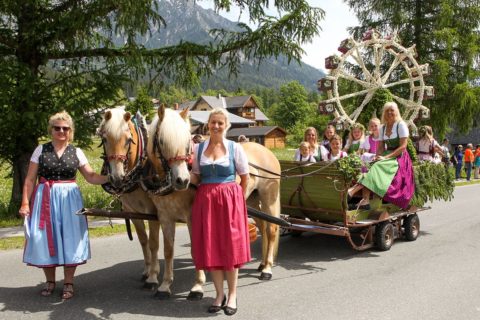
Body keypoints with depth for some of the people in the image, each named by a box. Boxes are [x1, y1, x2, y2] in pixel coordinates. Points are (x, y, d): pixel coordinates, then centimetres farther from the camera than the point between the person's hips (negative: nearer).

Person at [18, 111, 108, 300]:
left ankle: (68, 282, 16)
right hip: (45, 199, 0)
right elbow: (30, 179, 2)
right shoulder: (41, 150, 3)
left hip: (69, 199, 0)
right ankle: (50, 281, 24)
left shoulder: (76, 152, 5)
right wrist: (25, 203, -5)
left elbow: (91, 177, 5)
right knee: (45, 239, 4)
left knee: (69, 239, 2)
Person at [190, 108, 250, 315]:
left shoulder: (235, 148, -1)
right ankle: (219, 294, 21)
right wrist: (187, 175, -7)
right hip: (205, 200, 3)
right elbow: (196, 178, 11)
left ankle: (232, 295, 18)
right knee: (210, 248, 5)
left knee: (230, 246, 3)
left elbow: (244, 177, 4)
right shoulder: (198, 148, 5)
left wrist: (236, 198, 3)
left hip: (230, 200, -2)